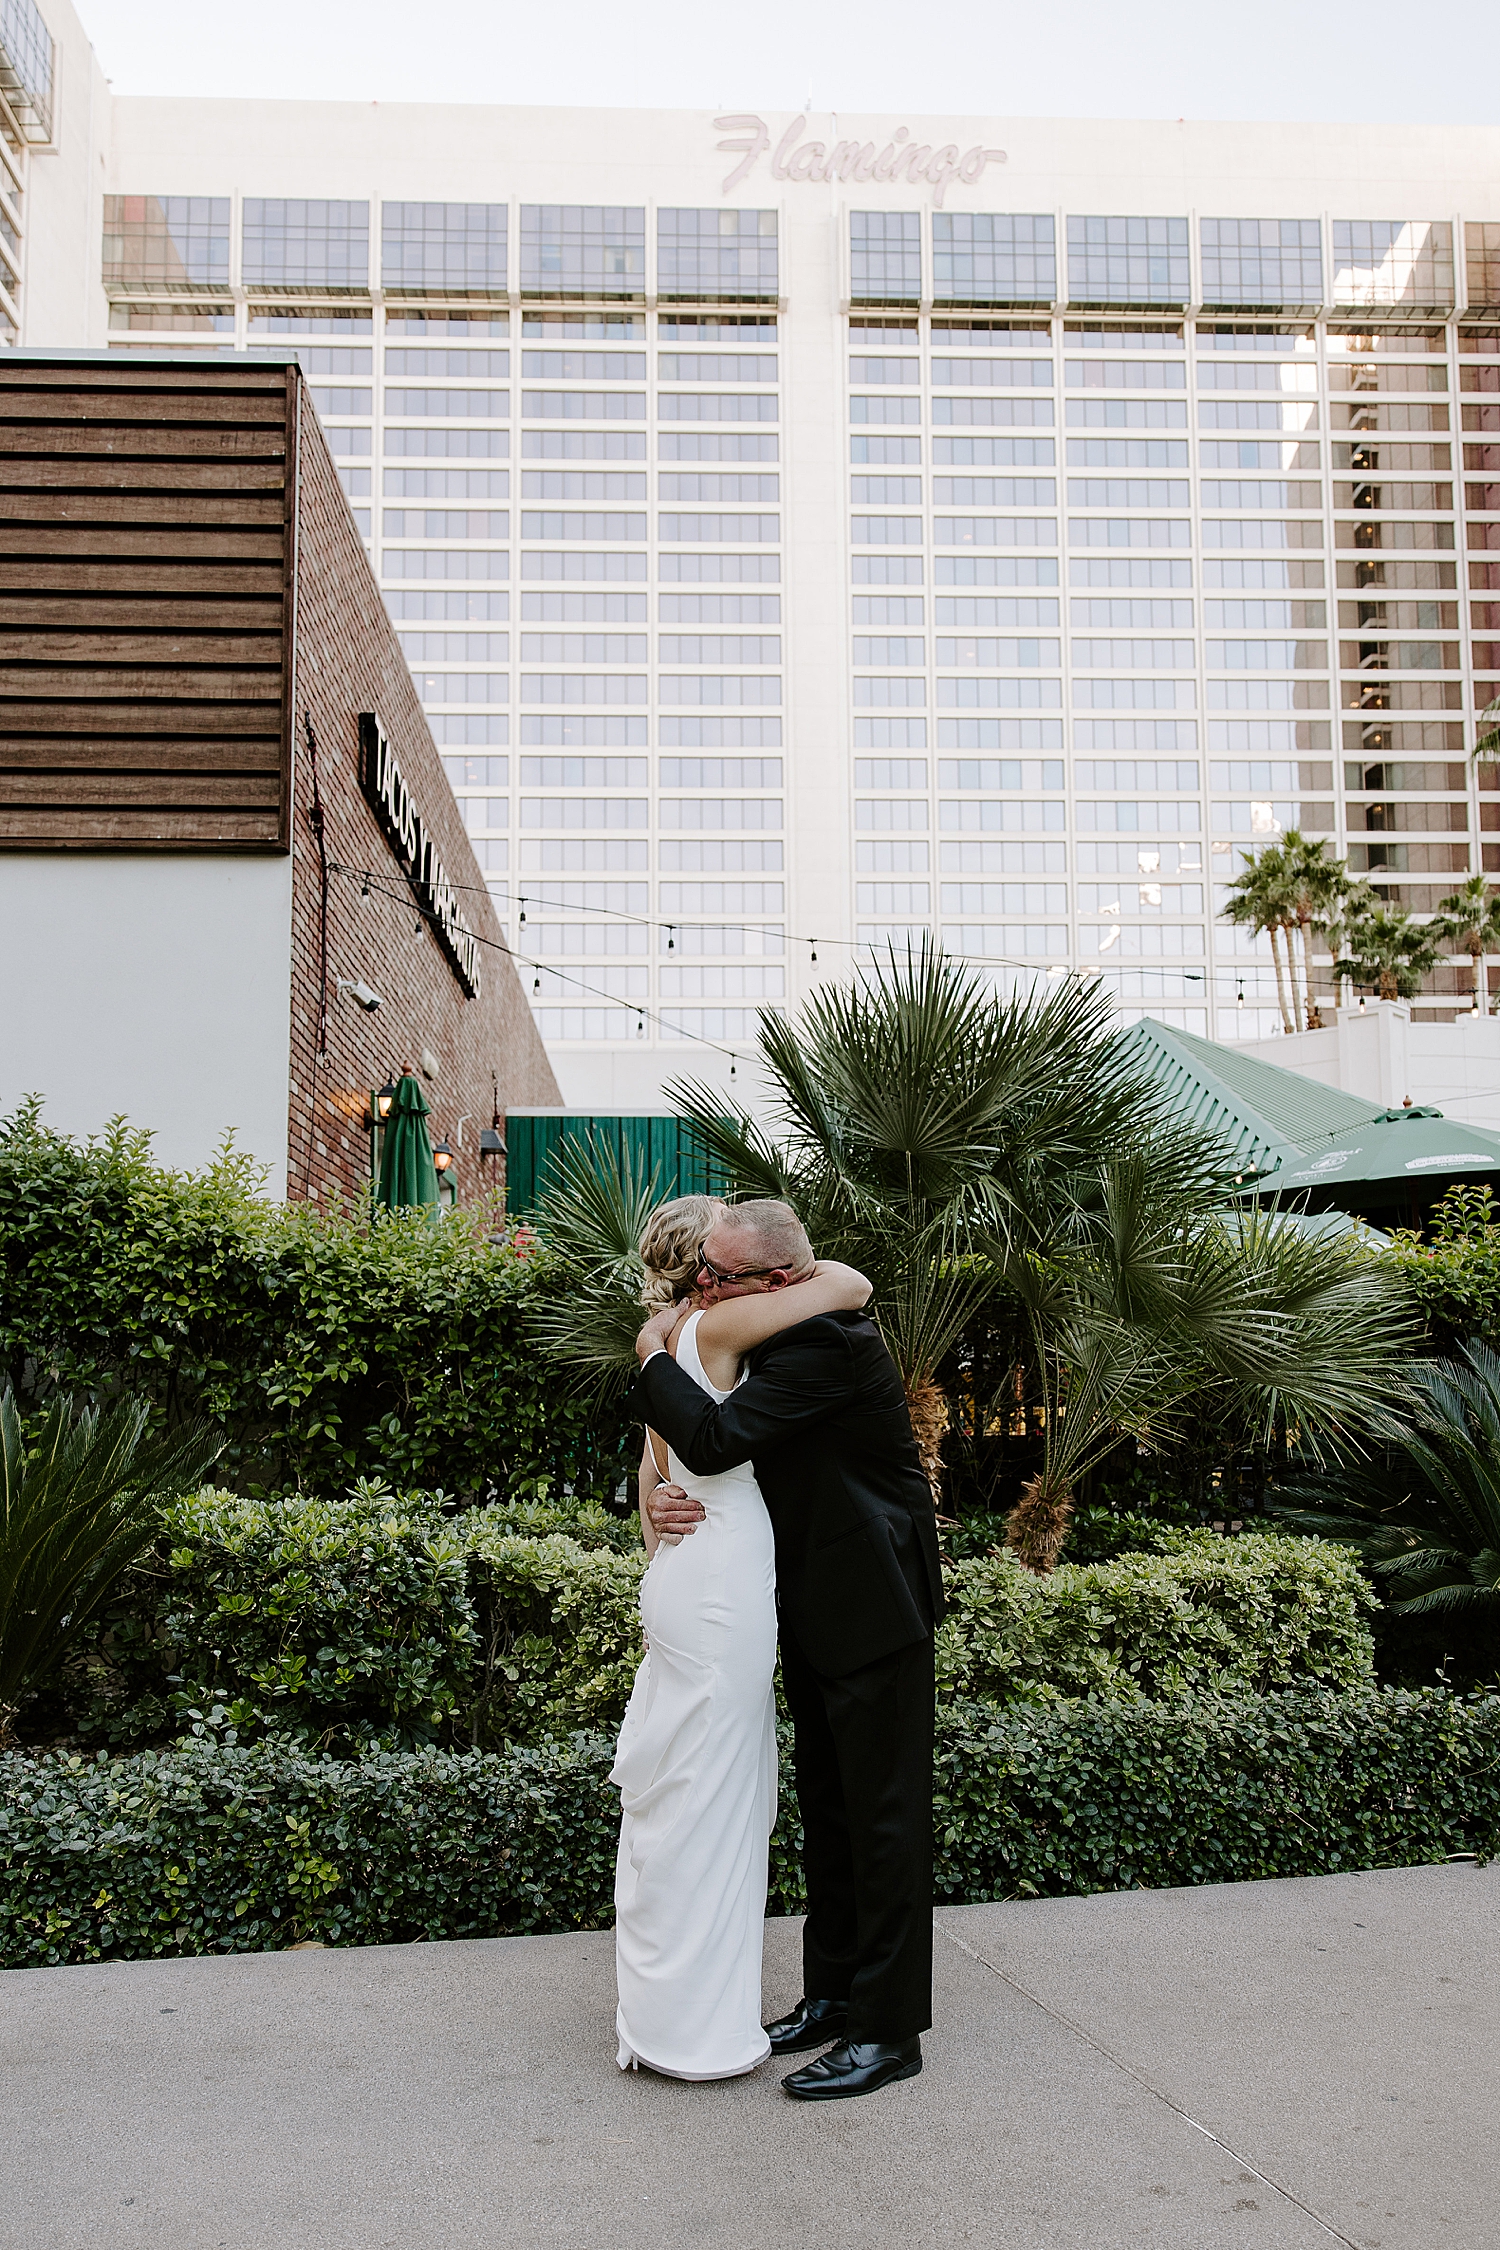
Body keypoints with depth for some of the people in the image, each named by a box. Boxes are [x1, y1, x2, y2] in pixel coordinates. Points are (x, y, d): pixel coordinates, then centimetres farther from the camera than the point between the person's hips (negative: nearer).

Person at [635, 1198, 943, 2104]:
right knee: (827, 1811, 18)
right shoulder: (769, 1339, 5)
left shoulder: (828, 1340, -25)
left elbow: (717, 1439, -32)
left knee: (885, 1817, 0)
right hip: (817, 1611, 10)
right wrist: (665, 1495, -12)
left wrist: (654, 1355, -15)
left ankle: (890, 2030, 11)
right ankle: (834, 1994, 31)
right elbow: (720, 1452, 11)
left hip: (874, 1610, -10)